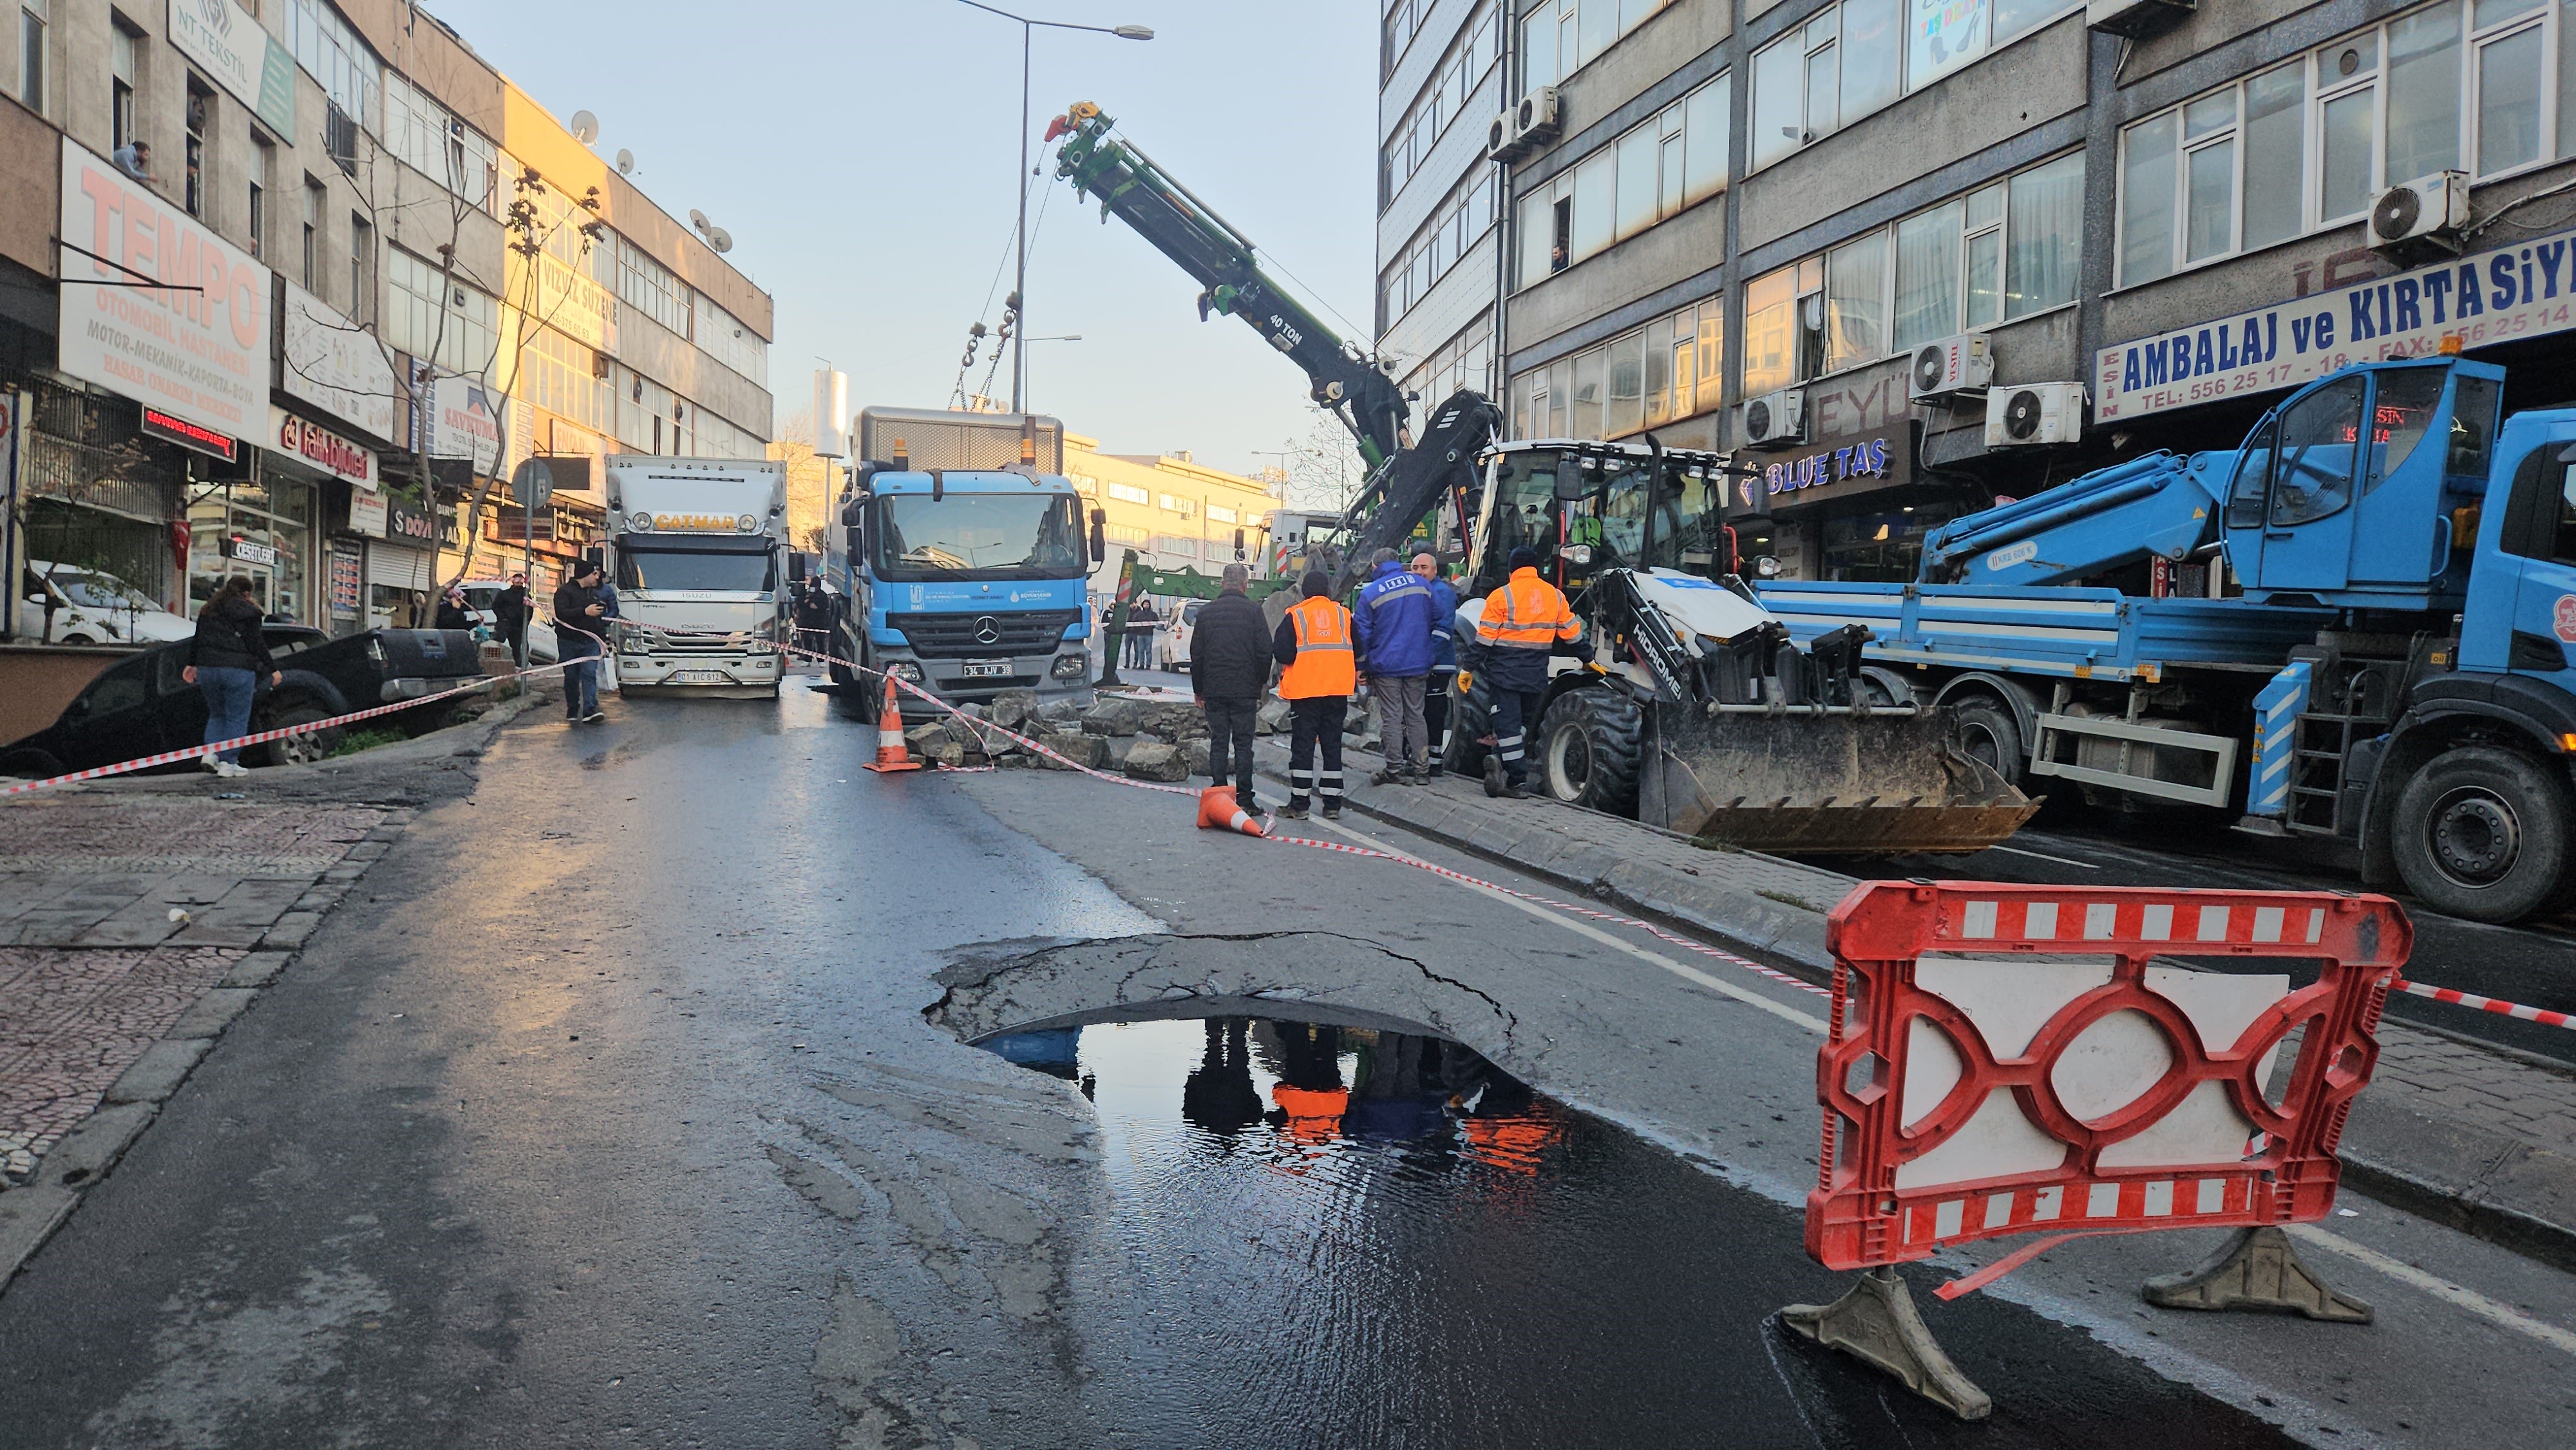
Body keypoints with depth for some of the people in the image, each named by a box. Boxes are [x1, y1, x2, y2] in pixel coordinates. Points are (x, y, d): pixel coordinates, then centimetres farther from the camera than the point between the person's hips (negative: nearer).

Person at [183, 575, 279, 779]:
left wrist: (192, 664, 28)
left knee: (216, 714, 20)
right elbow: (257, 644, -7)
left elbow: (197, 639, 18)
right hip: (238, 670, -6)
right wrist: (272, 670, -4)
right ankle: (228, 763, -2)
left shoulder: (208, 610, 15)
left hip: (207, 668, 6)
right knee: (237, 718, 1)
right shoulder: (248, 611, -4)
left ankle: (210, 753, 3)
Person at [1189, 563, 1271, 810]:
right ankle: (1243, 798, 1)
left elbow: (1196, 655, 9)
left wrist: (1199, 690, 16)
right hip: (1245, 690, -2)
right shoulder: (1253, 611, -4)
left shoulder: (1206, 612, 6)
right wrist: (1261, 683, 8)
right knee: (1243, 743, 1)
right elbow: (1264, 652, -6)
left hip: (1213, 690, 2)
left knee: (1218, 742, 7)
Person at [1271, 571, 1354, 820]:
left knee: (1302, 745, 3)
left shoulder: (1295, 615, -3)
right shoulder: (1344, 614, 8)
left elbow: (1281, 652, -10)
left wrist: (1291, 663, 10)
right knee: (1332, 745, 9)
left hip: (1304, 689, -3)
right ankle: (1332, 805, 10)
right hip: (1338, 690, 3)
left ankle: (1298, 805, 2)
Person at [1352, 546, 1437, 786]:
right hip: (1418, 664, 4)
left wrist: (1361, 666, 2)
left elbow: (1362, 633, -5)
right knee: (1415, 716, 10)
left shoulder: (1370, 593, -7)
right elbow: (1431, 622, 14)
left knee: (1391, 717, 1)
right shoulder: (1421, 584, 5)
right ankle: (1419, 766, 13)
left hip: (1386, 665, -4)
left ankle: (1395, 768, 3)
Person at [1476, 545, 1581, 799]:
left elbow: (1484, 639, -9)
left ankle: (1518, 780, -6)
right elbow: (1572, 633, 11)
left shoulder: (1501, 595, -6)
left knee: (1508, 724, -1)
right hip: (1536, 676, 3)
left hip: (1505, 673, -3)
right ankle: (1501, 761, 4)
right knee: (1523, 723, 17)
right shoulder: (1555, 595, 5)